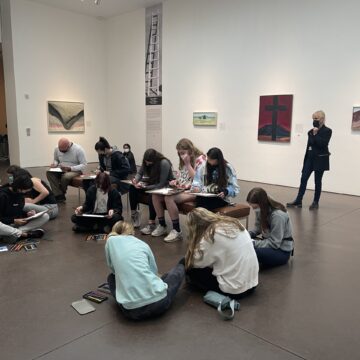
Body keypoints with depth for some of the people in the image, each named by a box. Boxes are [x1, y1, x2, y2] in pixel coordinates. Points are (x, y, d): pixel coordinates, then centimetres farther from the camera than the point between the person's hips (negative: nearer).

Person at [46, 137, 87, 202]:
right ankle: (59, 195, -26)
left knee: (65, 176, -37)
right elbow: (56, 160, 18)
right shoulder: (57, 149, 0)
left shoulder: (78, 149, -15)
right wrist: (54, 164, -7)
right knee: (49, 173, -25)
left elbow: (84, 165, -16)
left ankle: (61, 194, -7)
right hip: (61, 170, 5)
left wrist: (70, 168, -27)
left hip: (75, 170, -5)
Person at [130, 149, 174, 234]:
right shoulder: (146, 162, -7)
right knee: (132, 188, -15)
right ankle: (134, 214, -4)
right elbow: (139, 173, 3)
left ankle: (151, 224, -29)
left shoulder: (164, 163, -27)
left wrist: (145, 187, -32)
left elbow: (162, 184, -28)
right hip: (153, 184, 7)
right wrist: (136, 179, -21)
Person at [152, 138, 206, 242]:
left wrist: (188, 164, -17)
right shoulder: (183, 161, 16)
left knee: (169, 198, -32)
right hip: (180, 189, 8)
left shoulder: (200, 159, -8)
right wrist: (175, 181, 3)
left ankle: (176, 231, -20)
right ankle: (162, 226, 4)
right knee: (156, 195, -10)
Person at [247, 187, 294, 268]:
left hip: (282, 251, -7)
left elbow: (274, 243, -25)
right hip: (268, 241, 7)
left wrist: (253, 243, -28)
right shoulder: (261, 210, -5)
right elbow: (257, 228, 5)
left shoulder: (278, 215, -28)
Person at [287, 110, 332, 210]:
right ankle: (298, 201, 5)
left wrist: (316, 134, -18)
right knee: (303, 179, 1)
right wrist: (305, 159, 13)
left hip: (320, 159, -5)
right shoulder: (311, 131, 9)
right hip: (310, 158, 6)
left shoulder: (327, 131, -7)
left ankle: (315, 203, 13)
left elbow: (323, 144, -20)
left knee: (317, 181, 3)